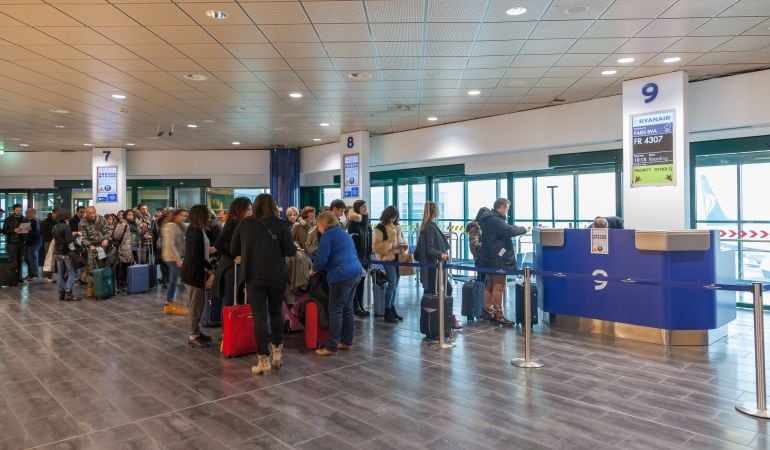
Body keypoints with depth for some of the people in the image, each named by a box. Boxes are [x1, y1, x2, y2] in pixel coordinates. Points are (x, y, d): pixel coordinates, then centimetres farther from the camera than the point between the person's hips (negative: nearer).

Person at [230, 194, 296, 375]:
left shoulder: (244, 224, 2)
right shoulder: (280, 224, -3)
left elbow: (233, 250, 8)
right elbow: (291, 251, -4)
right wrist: (295, 247, 17)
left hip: (254, 276, 0)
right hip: (278, 276, 1)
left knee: (259, 317, 2)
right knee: (276, 313, 18)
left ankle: (264, 360, 3)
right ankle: (277, 353, 24)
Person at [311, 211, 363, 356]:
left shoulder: (328, 235, -5)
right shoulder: (344, 233, 22)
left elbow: (322, 259, -11)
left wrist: (313, 269, 10)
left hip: (342, 275, -9)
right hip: (356, 272, 9)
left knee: (335, 310, -4)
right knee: (347, 307, 14)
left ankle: (331, 346, 0)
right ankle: (347, 341, 21)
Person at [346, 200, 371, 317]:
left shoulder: (367, 224, 11)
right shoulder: (352, 224, -10)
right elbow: (350, 241, -14)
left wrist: (369, 256, 11)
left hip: (365, 257, 7)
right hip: (355, 257, -6)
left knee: (361, 282, 11)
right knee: (355, 282, 1)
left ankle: (360, 306, 18)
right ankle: (355, 307, 8)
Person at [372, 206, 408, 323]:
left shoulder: (397, 226, 12)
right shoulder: (380, 228, -9)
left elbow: (401, 238, 24)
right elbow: (376, 246, -15)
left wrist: (404, 244, 1)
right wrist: (391, 246, -21)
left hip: (397, 257, 7)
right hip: (387, 258, -7)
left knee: (395, 285, 12)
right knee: (392, 284, -11)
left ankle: (392, 309, 24)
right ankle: (387, 312, -1)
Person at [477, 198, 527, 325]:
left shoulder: (489, 219, 14)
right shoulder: (494, 220, -19)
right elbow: (510, 231, -26)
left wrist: (514, 228, 2)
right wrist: (523, 229, -9)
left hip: (490, 258, 11)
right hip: (497, 259, -11)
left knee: (490, 285, 16)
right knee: (499, 287, -5)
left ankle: (488, 310, 22)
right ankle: (498, 315, -1)